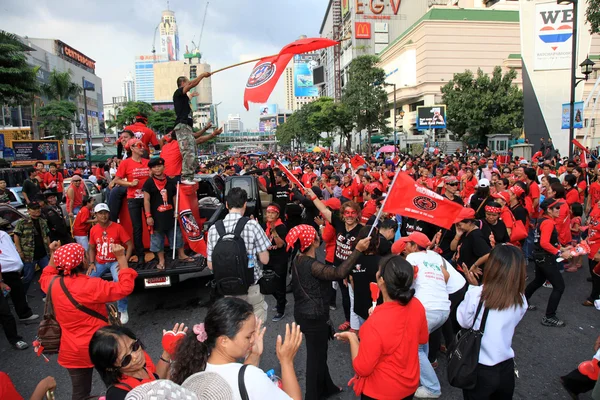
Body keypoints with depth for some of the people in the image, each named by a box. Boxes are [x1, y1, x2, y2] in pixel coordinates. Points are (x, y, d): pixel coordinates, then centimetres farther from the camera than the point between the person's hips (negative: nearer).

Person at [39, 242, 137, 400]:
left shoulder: (53, 284, -9)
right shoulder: (93, 286, -26)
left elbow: (45, 278, 16)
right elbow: (125, 287, -20)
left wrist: (53, 256, 11)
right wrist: (121, 258, -20)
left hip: (72, 352, 5)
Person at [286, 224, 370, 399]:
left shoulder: (299, 260, 0)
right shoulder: (310, 265, -29)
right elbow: (339, 272, -38)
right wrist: (357, 249, -35)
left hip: (305, 313, 10)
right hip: (314, 317, -10)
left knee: (319, 352, 25)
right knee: (316, 356, 8)